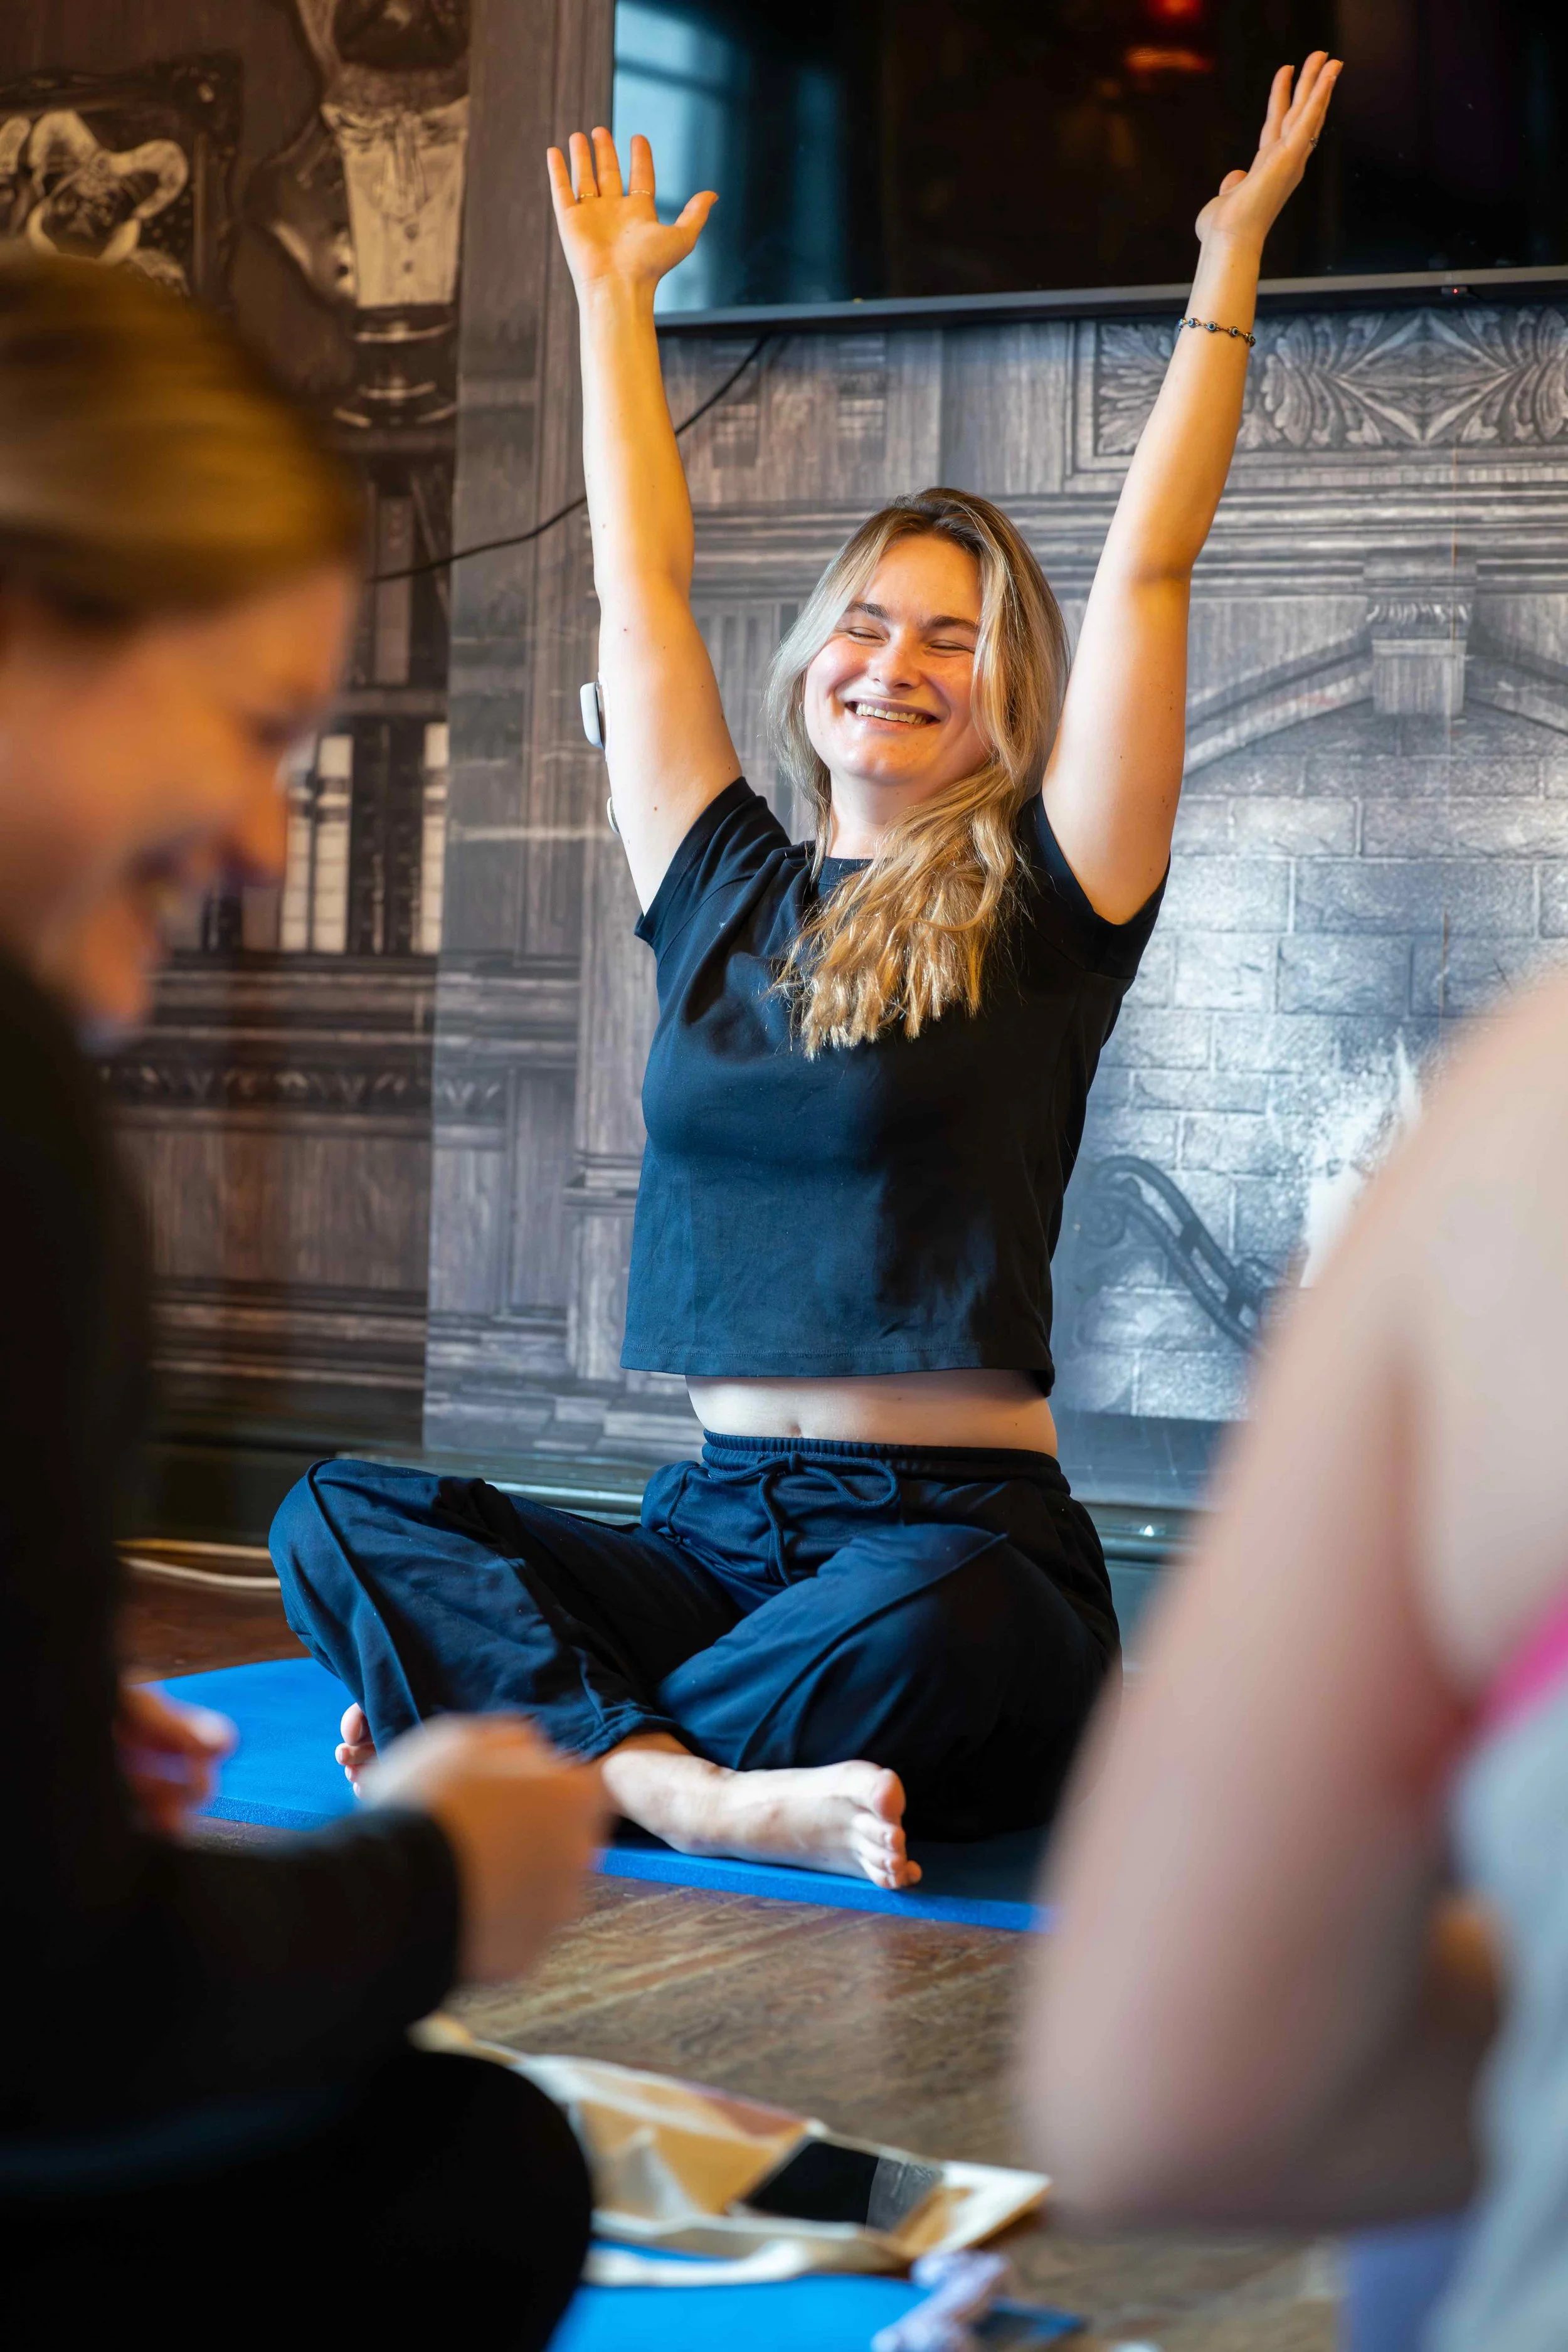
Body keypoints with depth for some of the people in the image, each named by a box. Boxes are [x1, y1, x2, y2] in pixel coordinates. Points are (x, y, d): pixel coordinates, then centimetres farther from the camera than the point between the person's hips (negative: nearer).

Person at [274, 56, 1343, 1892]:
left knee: (931, 1619, -40)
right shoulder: (729, 895, 13)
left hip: (966, 1540, -4)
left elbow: (1148, 571, -1)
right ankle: (706, 1799, -36)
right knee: (340, 1519, -19)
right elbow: (641, 588, 21)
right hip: (716, 1526, 4)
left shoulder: (1044, 913, 2)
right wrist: (613, 301, 28)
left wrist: (1232, 261, 0)